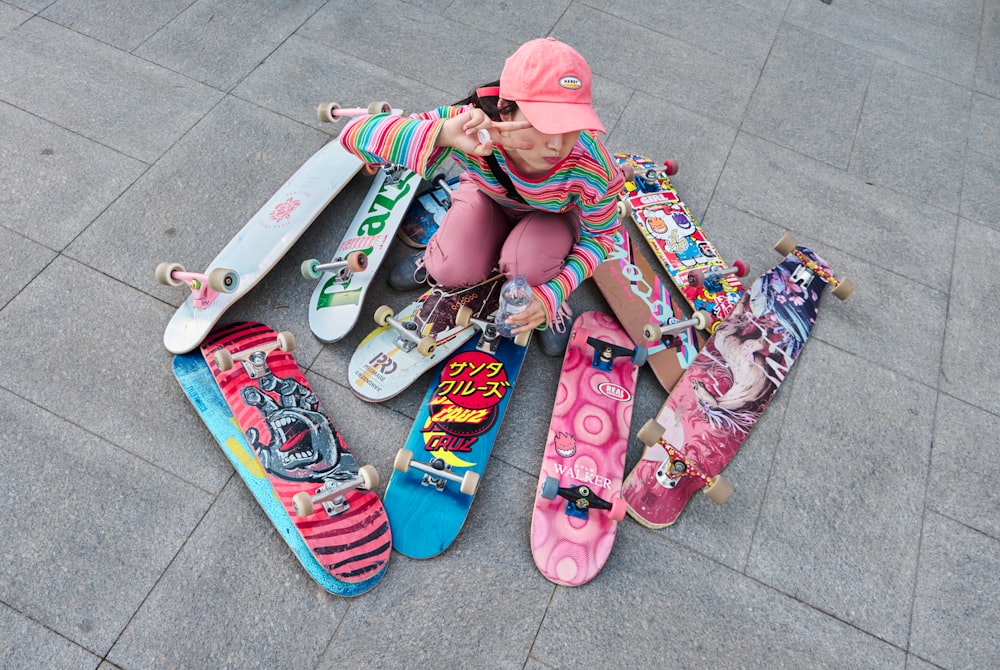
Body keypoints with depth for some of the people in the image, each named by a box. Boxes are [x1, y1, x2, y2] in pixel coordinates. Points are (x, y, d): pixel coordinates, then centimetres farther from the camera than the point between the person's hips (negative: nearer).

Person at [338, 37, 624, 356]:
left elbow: (600, 236, -17)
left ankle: (547, 294, 4)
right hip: (490, 198, 1)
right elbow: (355, 133, -43)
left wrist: (553, 293, -31)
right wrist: (443, 135, -60)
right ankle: (440, 255, 13)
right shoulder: (474, 127, -38)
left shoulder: (593, 168, -37)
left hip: (552, 216, 0)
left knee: (528, 266, -33)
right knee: (452, 271, -25)